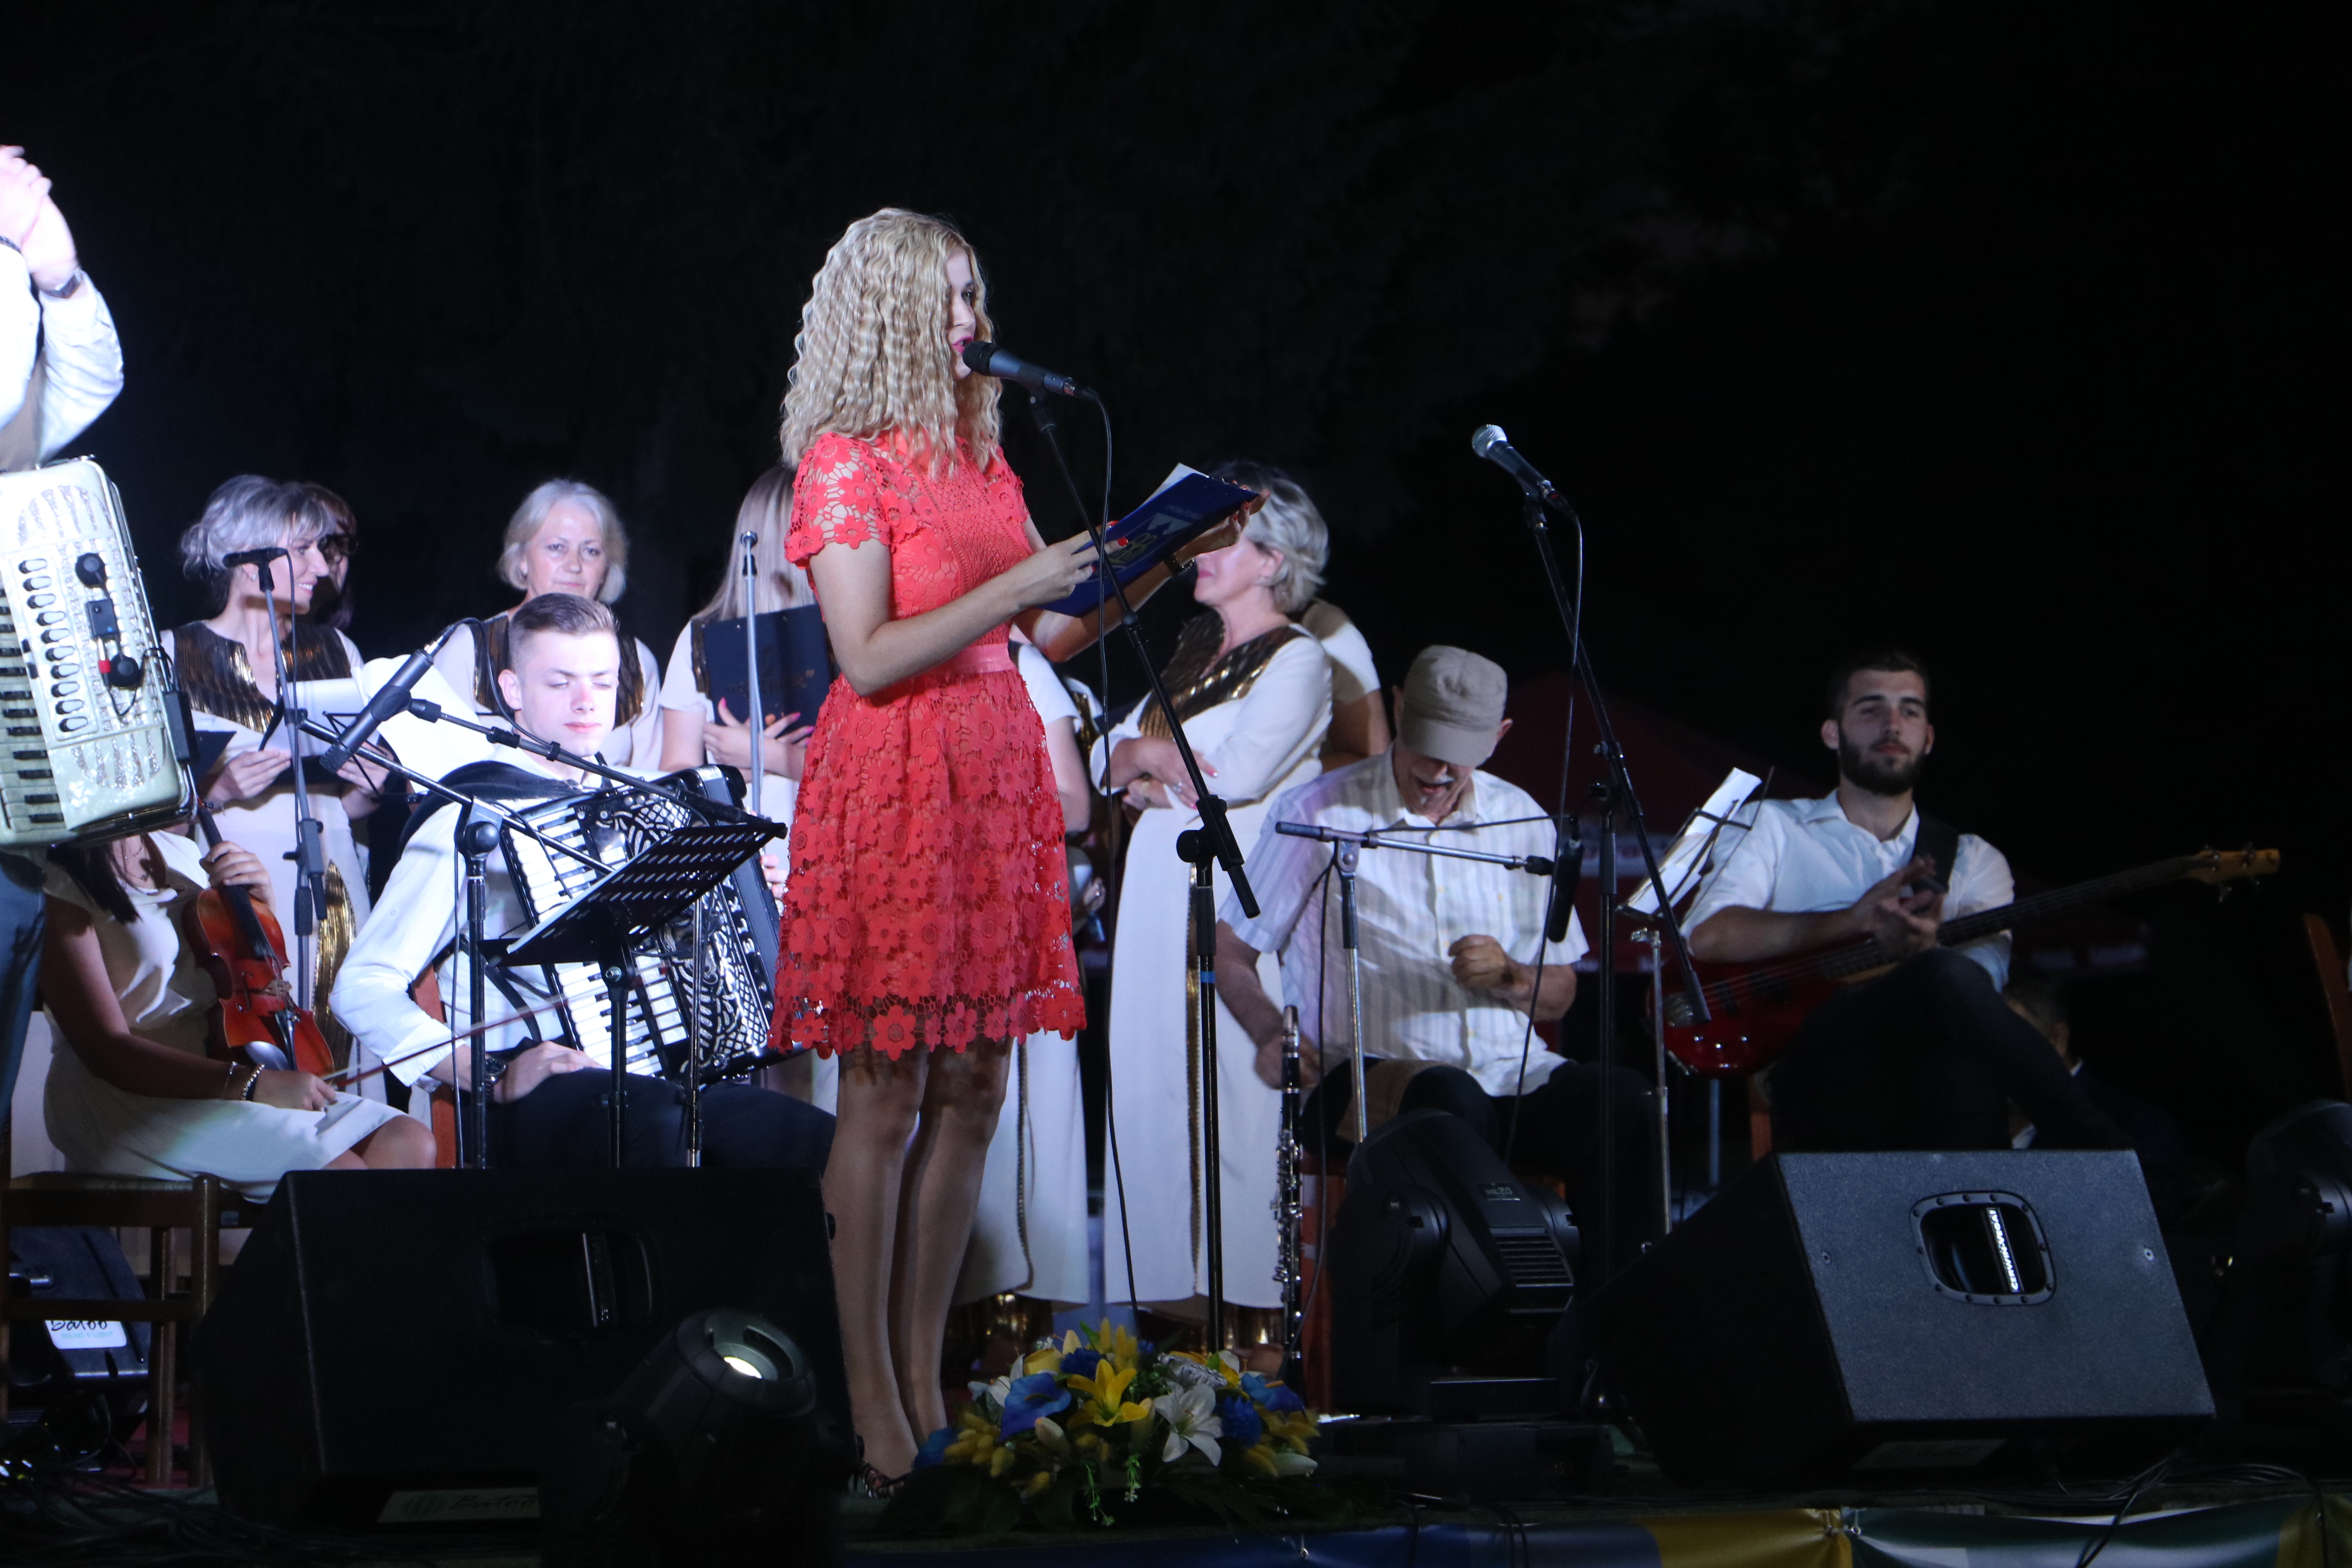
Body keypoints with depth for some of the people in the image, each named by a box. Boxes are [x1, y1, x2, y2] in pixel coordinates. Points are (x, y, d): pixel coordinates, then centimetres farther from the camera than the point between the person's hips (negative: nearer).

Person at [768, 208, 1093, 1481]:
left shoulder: (977, 447, 14)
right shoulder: (844, 462, -8)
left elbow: (1042, 626, 18)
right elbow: (869, 657, -15)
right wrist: (1016, 587, -18)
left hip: (993, 776, 7)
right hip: (891, 787, -7)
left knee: (972, 1088, 6)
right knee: (886, 1094, -5)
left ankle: (924, 1379, 11)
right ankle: (871, 1399, 0)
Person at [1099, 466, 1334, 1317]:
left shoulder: (1297, 659, -5)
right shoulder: (1195, 644, 19)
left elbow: (1239, 773, -17)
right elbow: (1116, 750, 16)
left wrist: (1150, 753, -1)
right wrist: (1142, 776, -6)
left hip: (1243, 892, -7)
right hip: (1162, 888, 7)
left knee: (1237, 1089, -8)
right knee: (1151, 1081, 4)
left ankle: (1240, 1292, -5)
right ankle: (1163, 1286, 8)